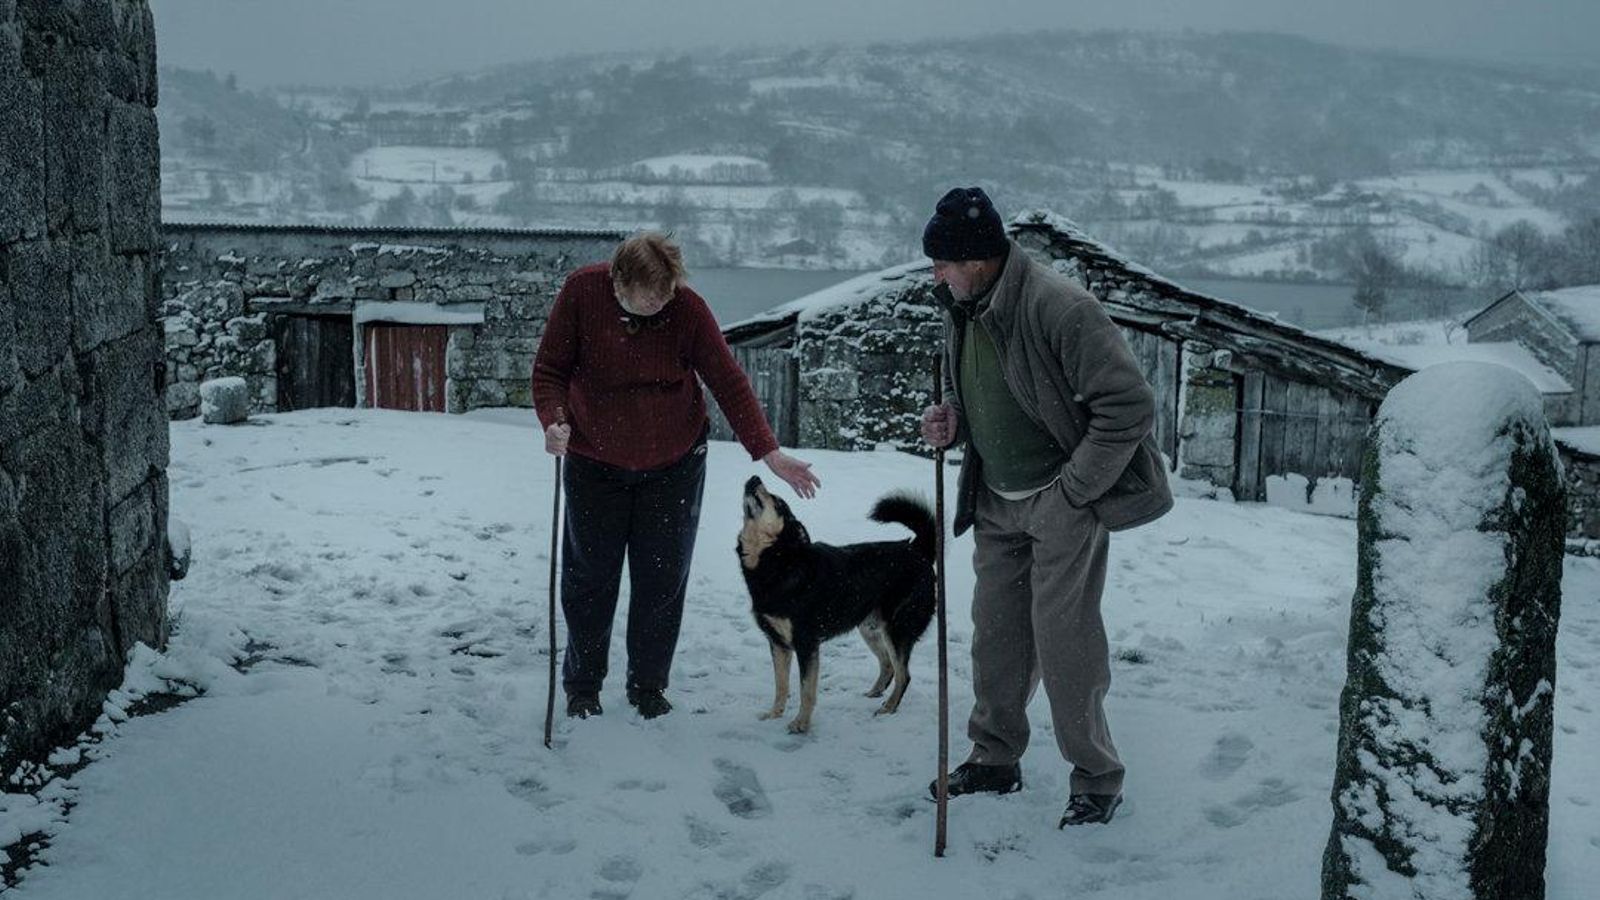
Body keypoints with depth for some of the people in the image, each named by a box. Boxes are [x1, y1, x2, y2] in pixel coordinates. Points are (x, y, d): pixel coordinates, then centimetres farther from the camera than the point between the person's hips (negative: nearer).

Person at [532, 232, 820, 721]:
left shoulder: (687, 306, -17)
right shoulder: (581, 291, -17)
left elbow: (727, 379, -14)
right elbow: (550, 369, -8)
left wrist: (769, 452, -18)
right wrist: (554, 421, -26)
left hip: (674, 465, 0)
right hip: (594, 464, 0)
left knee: (663, 580, 4)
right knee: (589, 577, 7)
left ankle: (648, 686, 21)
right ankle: (582, 684, 25)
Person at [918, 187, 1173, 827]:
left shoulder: (1059, 307, -24)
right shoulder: (960, 309, 3)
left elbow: (1129, 403, -23)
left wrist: (1074, 491, -19)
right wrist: (953, 420, -2)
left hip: (1063, 504, -7)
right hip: (996, 504, 8)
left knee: (1064, 642, -4)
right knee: (994, 635, 13)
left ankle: (1096, 779, 13)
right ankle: (995, 758, 30)